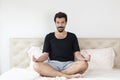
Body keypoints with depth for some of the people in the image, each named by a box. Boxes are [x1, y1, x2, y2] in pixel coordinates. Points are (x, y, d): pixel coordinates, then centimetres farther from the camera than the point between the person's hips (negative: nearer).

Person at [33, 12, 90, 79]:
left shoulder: (72, 36, 12)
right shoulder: (49, 37, 13)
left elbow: (77, 53, 5)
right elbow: (46, 54, 7)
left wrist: (84, 59, -17)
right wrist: (37, 59, -14)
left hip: (68, 64, 1)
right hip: (53, 64, 0)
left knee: (84, 64, -31)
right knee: (36, 65, -30)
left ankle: (50, 73, -26)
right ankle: (67, 76, -30)